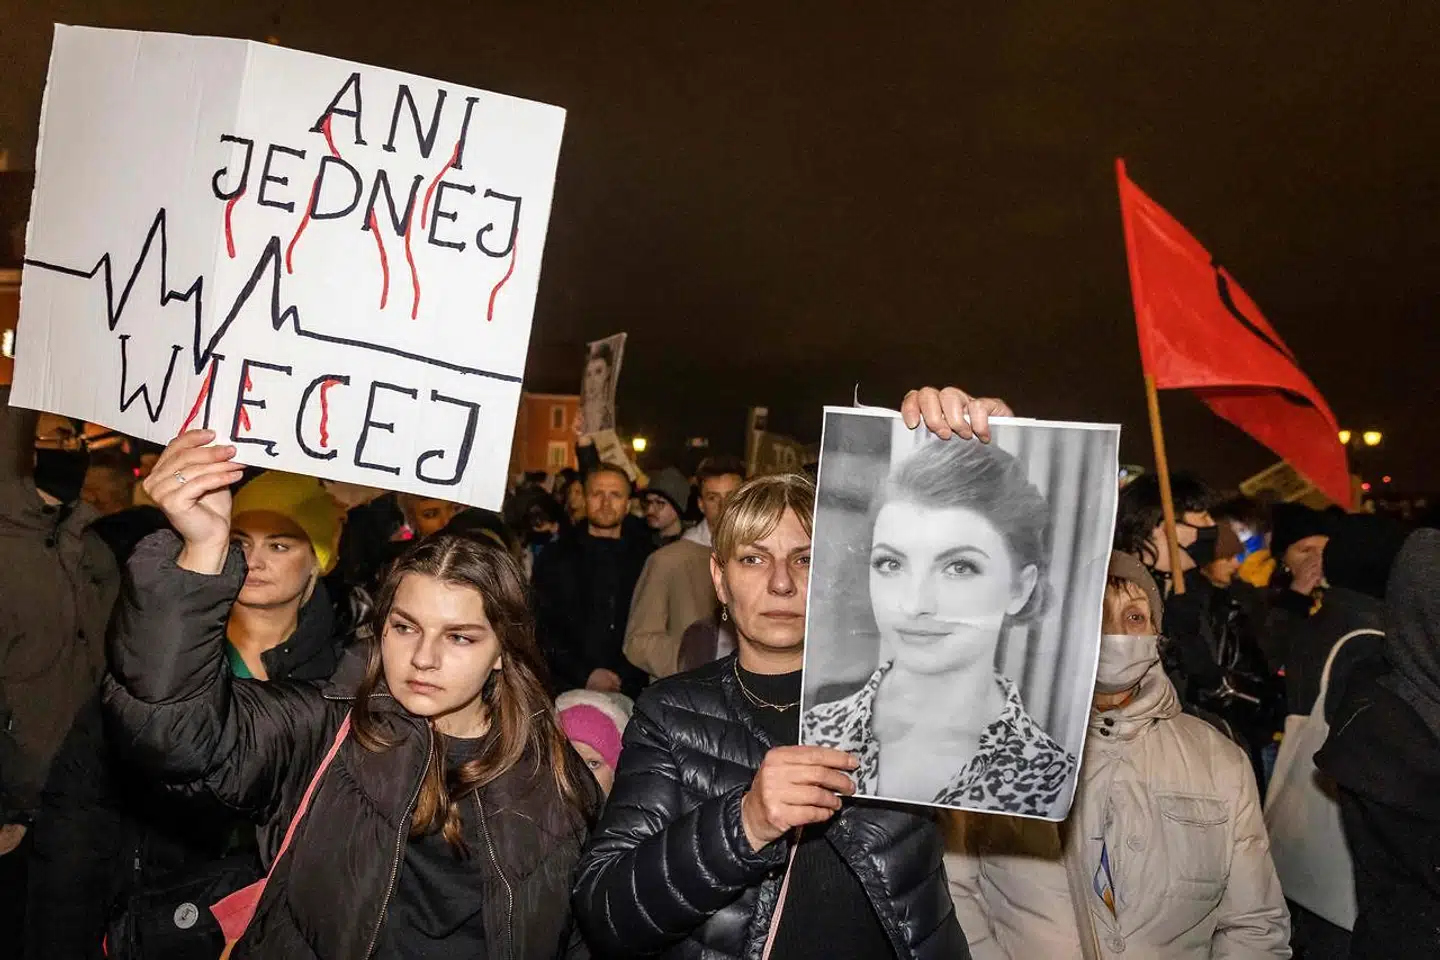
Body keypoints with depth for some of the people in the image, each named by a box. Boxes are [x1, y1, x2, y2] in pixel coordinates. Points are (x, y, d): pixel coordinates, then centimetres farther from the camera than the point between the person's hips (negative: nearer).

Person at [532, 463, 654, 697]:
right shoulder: (555, 557, 7)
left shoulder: (646, 558, 8)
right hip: (569, 690, 0)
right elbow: (542, 629, 2)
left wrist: (628, 678, -4)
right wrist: (585, 675, -8)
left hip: (631, 692, 0)